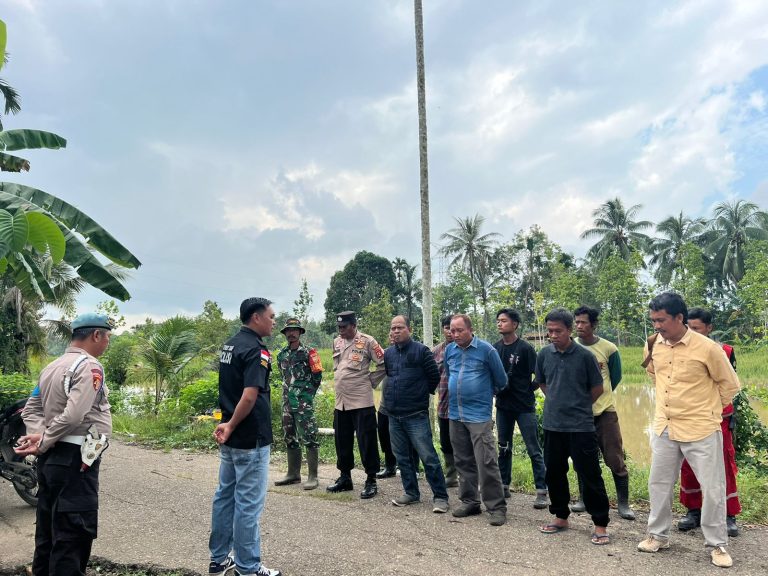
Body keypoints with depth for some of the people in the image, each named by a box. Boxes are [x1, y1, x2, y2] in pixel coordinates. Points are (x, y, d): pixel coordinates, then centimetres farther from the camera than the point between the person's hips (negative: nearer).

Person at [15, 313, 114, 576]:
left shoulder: (52, 366, 14)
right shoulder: (89, 366, -15)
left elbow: (30, 409, 14)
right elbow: (73, 416, -25)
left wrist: (38, 435, -2)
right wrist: (42, 444, -14)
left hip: (49, 459, 9)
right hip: (75, 460, -9)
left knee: (48, 529, 18)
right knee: (73, 534, -2)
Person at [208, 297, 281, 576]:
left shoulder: (229, 345, 10)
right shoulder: (256, 350, -19)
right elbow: (249, 397, -27)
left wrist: (228, 425, 12)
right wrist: (231, 427, -16)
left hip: (230, 437, 9)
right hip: (250, 438, -9)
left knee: (225, 496, 17)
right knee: (248, 502, 1)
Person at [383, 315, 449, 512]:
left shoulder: (421, 350, -7)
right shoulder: (388, 353, 10)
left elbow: (434, 376, -3)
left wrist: (422, 394, 6)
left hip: (416, 415, -6)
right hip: (394, 415, 6)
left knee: (428, 456, -5)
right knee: (402, 457, 13)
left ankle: (440, 496, 5)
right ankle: (411, 493, 27)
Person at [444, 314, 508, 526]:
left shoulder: (486, 349, -8)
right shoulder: (449, 350, 7)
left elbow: (501, 381, 3)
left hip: (479, 415, -5)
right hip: (455, 414, 6)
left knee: (486, 463, -7)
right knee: (463, 462, 13)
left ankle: (496, 507, 4)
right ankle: (469, 502, 26)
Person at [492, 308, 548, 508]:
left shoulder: (525, 348, -10)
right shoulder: (495, 348, 5)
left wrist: (528, 391, -6)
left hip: (524, 407, -5)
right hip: (503, 406, 5)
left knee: (534, 450, -1)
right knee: (503, 448, 14)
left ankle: (542, 491, 7)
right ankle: (504, 486, 26)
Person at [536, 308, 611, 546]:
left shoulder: (585, 355, -10)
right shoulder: (544, 354, 1)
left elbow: (597, 388, 1)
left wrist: (578, 407, 9)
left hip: (581, 426, -4)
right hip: (552, 425, 4)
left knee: (590, 475, 2)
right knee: (554, 472, 13)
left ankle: (600, 524, 16)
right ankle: (561, 517, 31)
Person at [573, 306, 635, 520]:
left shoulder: (609, 349, -6)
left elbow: (615, 378, 8)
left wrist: (599, 396, 10)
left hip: (604, 411, -2)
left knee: (615, 459, 2)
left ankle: (623, 503, 16)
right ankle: (584, 499, 26)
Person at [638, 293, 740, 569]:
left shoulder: (707, 348, -17)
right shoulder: (653, 345, -3)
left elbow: (730, 385, -3)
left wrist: (708, 409, 5)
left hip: (701, 430, -4)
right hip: (664, 428, 5)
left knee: (712, 488, 7)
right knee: (658, 483, 13)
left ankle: (717, 545, 25)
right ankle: (658, 535, 29)